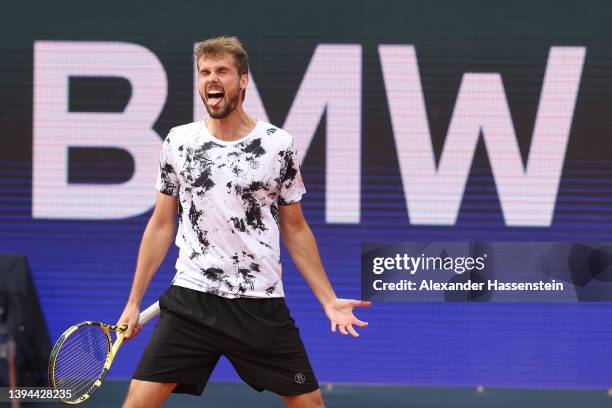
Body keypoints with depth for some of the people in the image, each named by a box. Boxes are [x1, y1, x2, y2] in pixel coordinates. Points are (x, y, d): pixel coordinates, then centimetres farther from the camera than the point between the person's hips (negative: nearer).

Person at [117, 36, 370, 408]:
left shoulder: (278, 145, 1)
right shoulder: (178, 142, 3)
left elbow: (295, 229, 9)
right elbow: (161, 225, 11)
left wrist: (329, 300, 4)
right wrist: (134, 300, 9)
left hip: (262, 304, 0)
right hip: (190, 300, 0)